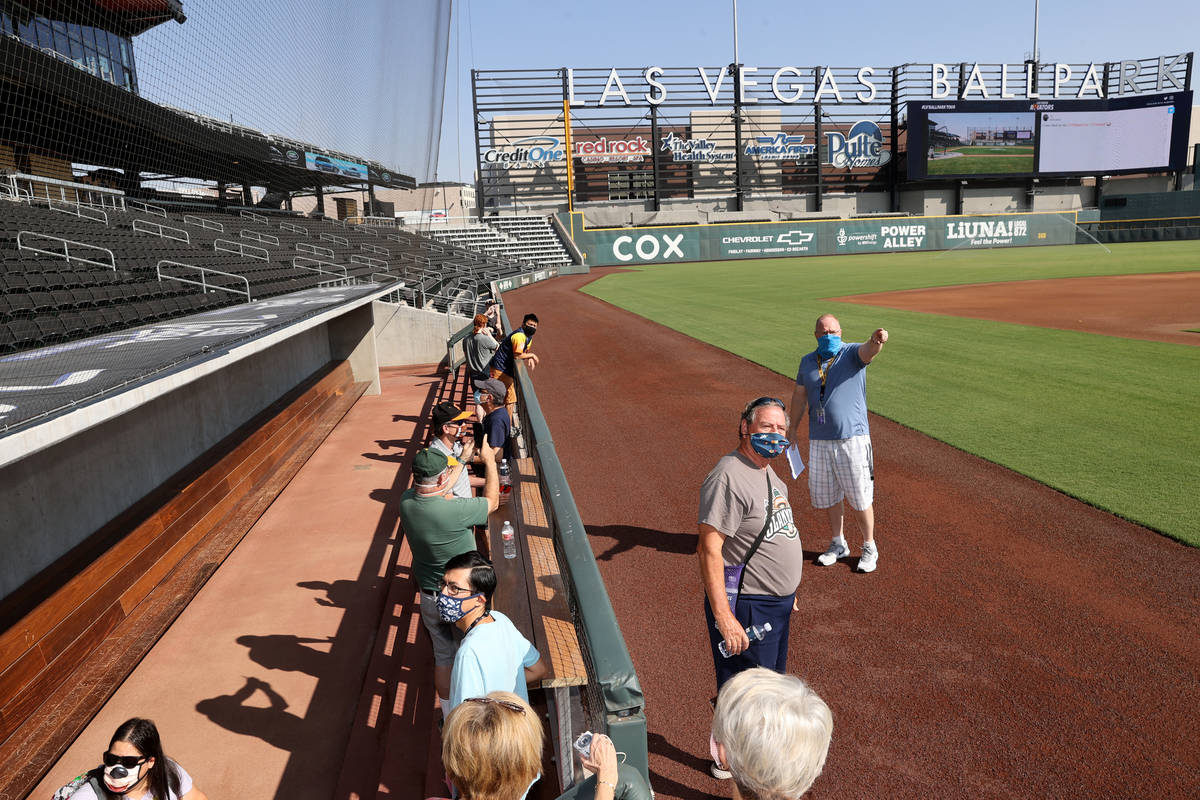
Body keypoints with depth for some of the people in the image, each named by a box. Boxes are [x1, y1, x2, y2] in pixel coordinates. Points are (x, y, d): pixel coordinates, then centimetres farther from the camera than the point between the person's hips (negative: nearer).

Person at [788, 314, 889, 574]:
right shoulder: (807, 362, 10)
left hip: (852, 438, -4)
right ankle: (838, 544, 32)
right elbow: (800, 396, 19)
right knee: (827, 496, 14)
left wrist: (876, 340, -52)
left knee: (860, 497, 1)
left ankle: (869, 547, 20)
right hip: (819, 441, 5)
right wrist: (794, 427, 16)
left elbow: (868, 350, -28)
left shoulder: (852, 353, -5)